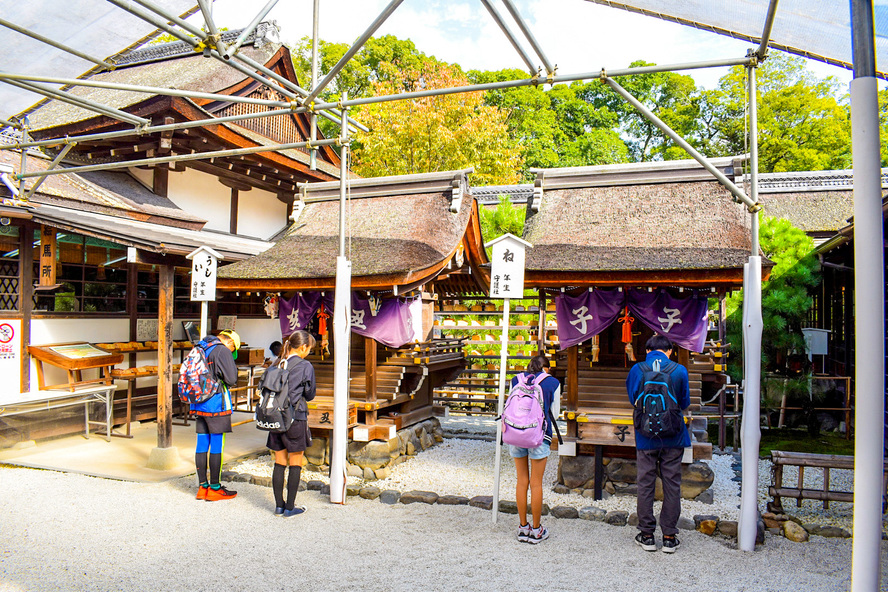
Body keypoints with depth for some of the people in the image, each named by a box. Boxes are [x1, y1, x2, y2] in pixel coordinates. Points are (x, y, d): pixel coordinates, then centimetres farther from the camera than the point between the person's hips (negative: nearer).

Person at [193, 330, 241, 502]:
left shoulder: (198, 349, 15)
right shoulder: (222, 351, -11)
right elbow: (231, 379, -14)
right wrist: (233, 367, 3)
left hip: (199, 405, 8)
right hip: (217, 405, -8)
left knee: (202, 445, 11)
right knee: (217, 446, -1)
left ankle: (203, 486, 18)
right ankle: (214, 488, 5)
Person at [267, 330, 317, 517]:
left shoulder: (277, 364, 5)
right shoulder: (305, 366, -10)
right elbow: (310, 395, -2)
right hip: (296, 418, -5)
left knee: (279, 463, 13)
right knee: (296, 463, 6)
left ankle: (279, 505, 19)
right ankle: (290, 507, 11)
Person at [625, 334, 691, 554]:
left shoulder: (636, 370, -5)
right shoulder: (680, 371, -6)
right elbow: (685, 403, 5)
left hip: (646, 436, 0)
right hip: (673, 436, 0)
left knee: (645, 484, 9)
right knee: (672, 485, 9)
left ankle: (647, 535, 16)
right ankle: (669, 537, 16)